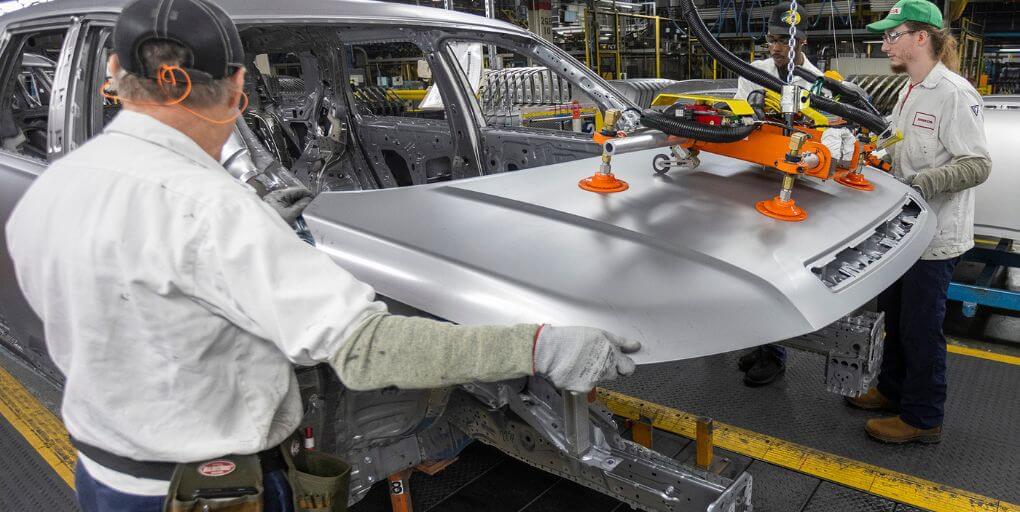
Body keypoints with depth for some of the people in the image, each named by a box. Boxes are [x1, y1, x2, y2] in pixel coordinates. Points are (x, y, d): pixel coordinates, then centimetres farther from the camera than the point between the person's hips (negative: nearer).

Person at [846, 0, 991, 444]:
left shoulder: (953, 94, -18)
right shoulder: (911, 92, 10)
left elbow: (978, 165, -22)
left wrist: (927, 182, -32)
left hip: (936, 237, -9)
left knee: (921, 328, 2)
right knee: (894, 315, 20)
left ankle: (922, 419, 18)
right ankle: (893, 390, 39)